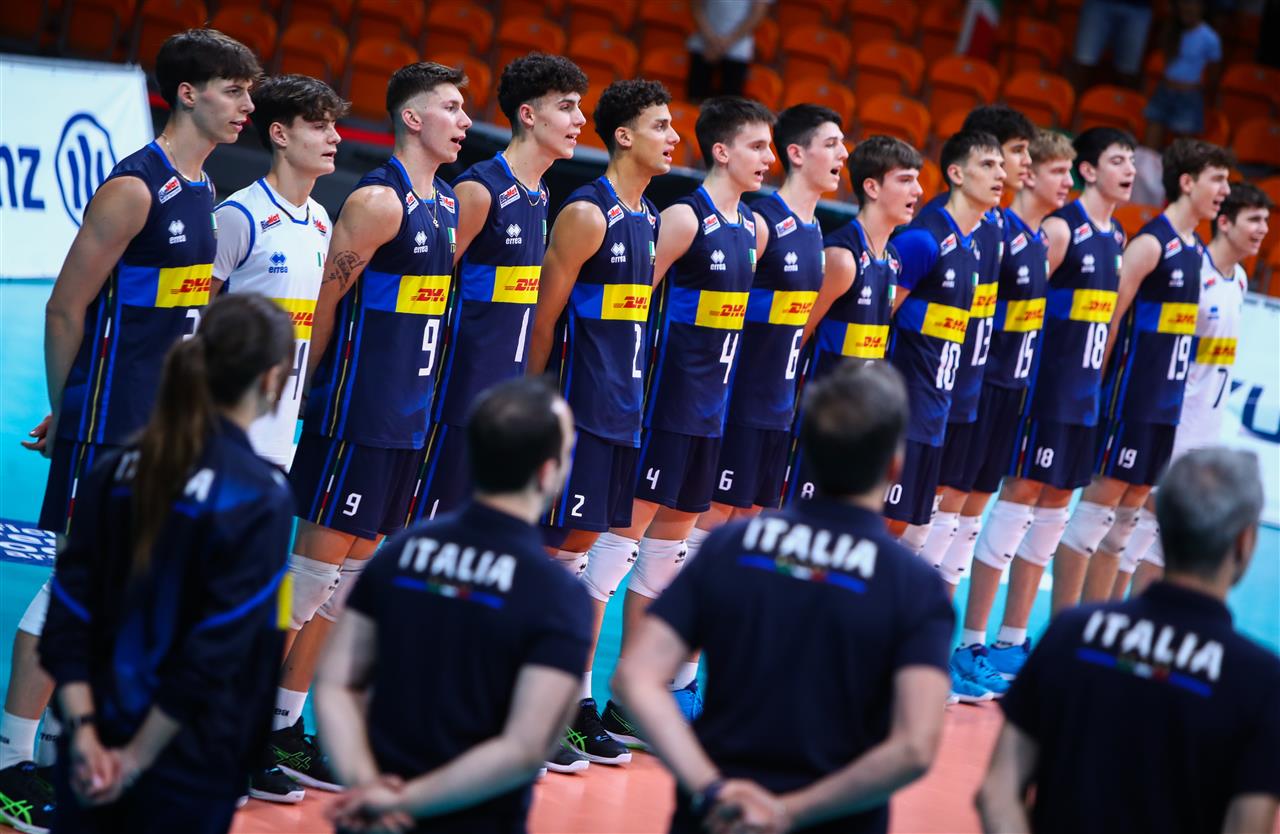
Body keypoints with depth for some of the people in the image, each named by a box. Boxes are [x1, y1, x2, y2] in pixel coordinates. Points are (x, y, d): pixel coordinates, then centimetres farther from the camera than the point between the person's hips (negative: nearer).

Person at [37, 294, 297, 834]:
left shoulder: (118, 470, 1)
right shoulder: (260, 496, -15)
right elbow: (218, 648, -19)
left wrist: (84, 732, -5)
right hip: (185, 767, -5)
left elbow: (69, 612, -3)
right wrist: (138, 760, -12)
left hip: (95, 754, 5)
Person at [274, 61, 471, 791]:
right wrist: (304, 396, -9)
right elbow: (323, 300, -13)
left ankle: (301, 722, 17)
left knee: (356, 566, 11)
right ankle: (272, 726, 4)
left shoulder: (447, 205, 12)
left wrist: (421, 399, 15)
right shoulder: (379, 201, -14)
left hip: (408, 420, 8)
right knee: (319, 561, -3)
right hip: (356, 418, -8)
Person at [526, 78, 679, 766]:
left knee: (591, 548, 10)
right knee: (555, 548, -4)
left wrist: (628, 389, 16)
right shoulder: (588, 213, -13)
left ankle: (577, 703, 15)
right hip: (580, 411, -8)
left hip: (625, 410, 8)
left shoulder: (649, 218, 13)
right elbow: (545, 315, -12)